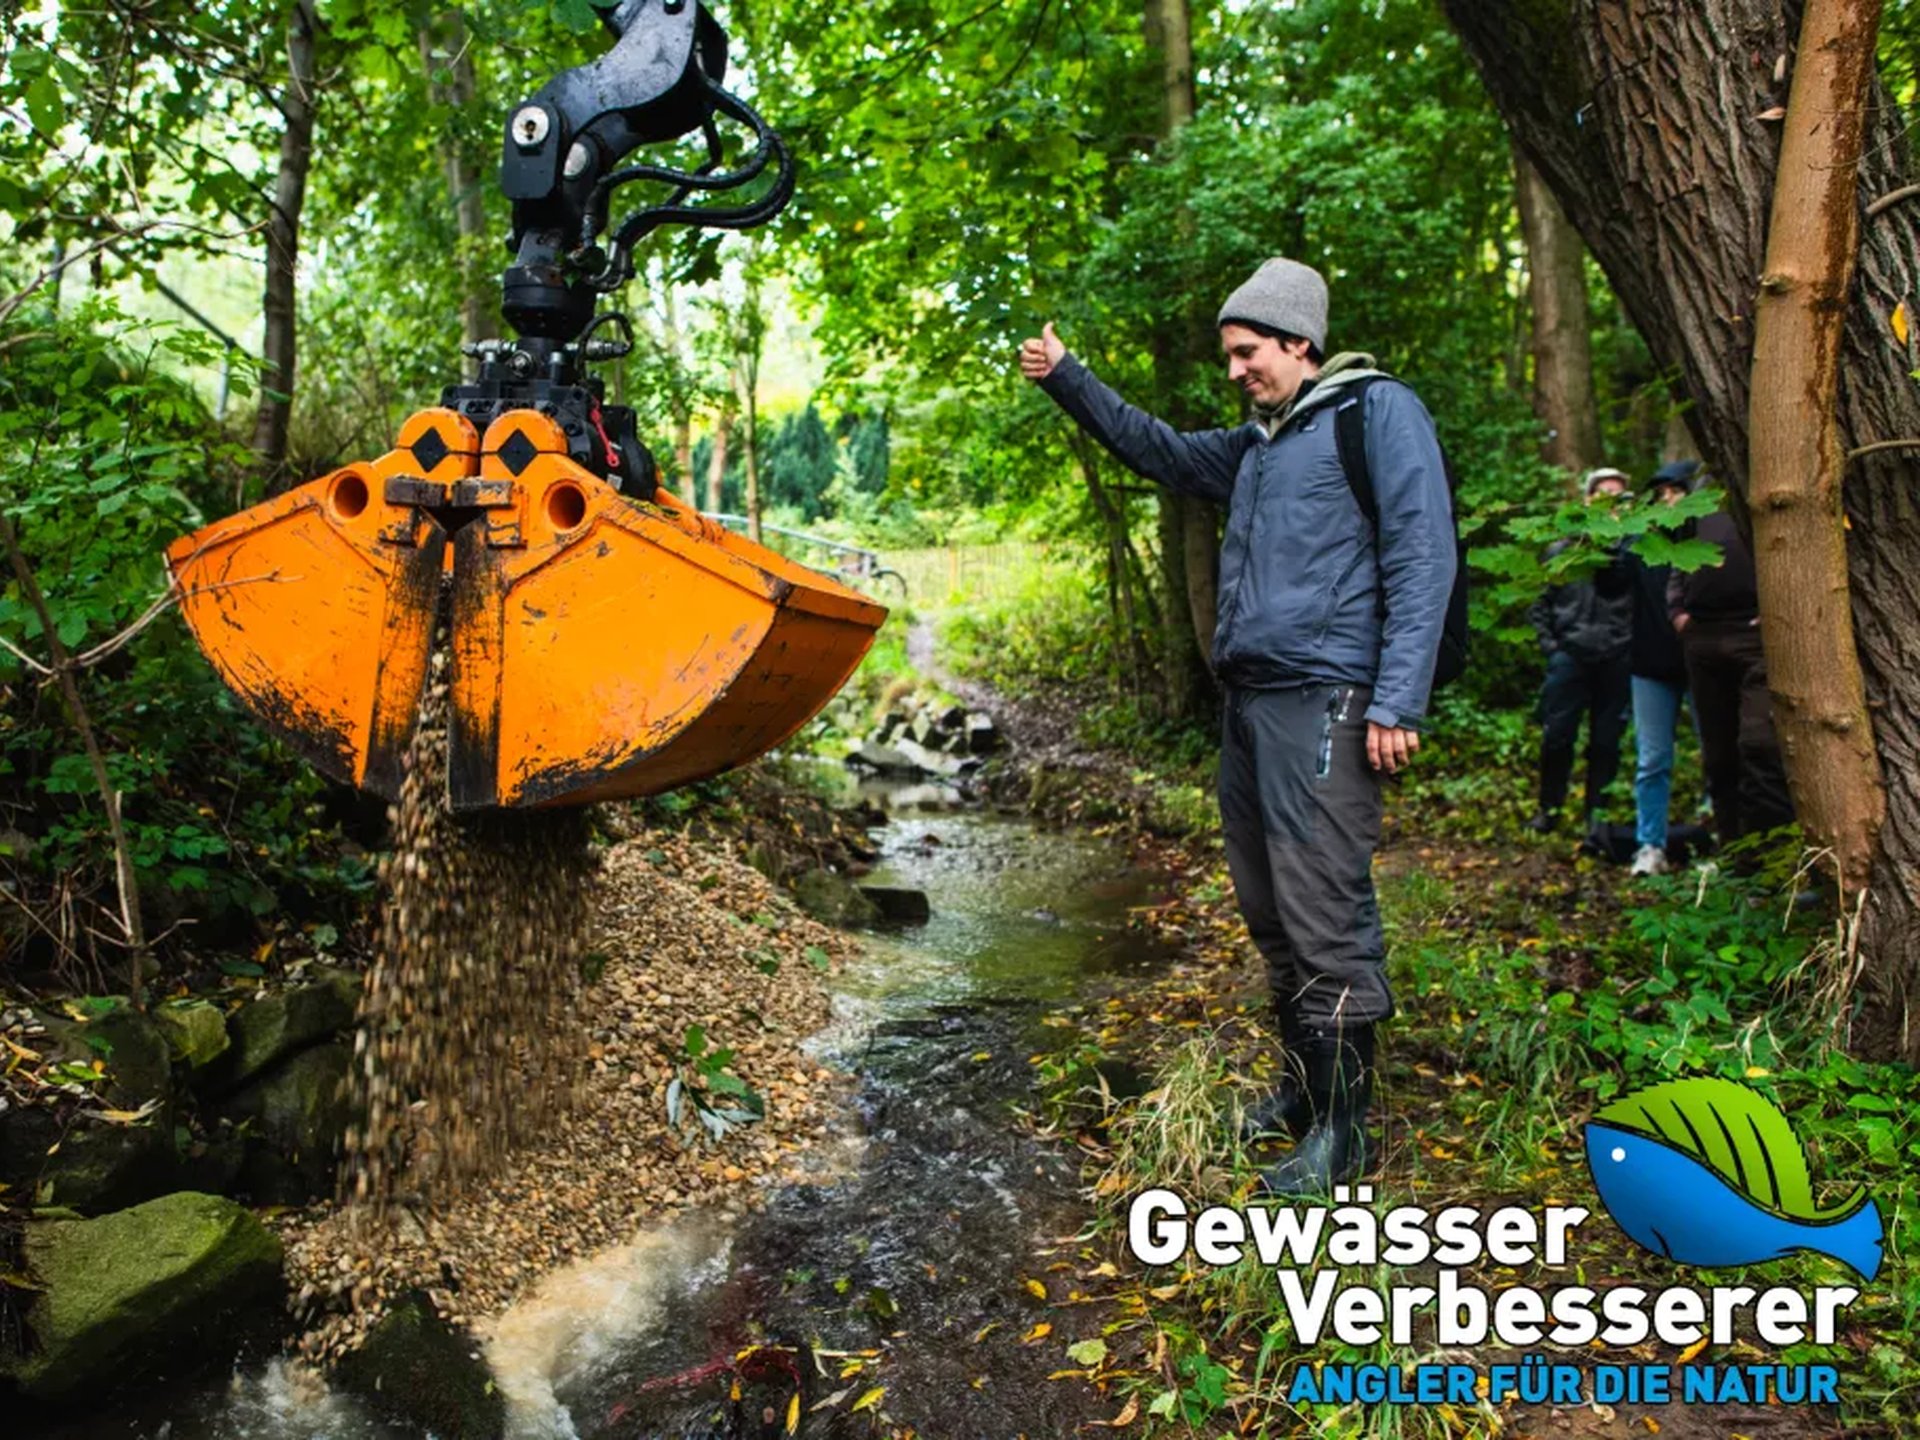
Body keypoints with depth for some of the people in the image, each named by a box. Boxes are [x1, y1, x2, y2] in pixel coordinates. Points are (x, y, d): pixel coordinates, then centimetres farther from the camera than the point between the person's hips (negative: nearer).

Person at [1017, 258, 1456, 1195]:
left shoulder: (1377, 411, -3)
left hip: (1323, 704, -9)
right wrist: (1065, 380, 24)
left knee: (1324, 912, -8)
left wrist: (1397, 704, -18)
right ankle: (1307, 1082, 26)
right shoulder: (1255, 444, 21)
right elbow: (1156, 449, 34)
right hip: (1247, 701, 9)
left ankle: (1340, 1125, 3)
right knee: (1269, 909, 13)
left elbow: (1422, 561, -11)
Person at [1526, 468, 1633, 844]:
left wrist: (1635, 644, -9)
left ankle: (1597, 812, 17)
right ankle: (1549, 808, 15)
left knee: (1606, 741, 6)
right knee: (1557, 736, 1)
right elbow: (1542, 603, 13)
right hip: (1570, 656, 0)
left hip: (1617, 659, 0)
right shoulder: (1563, 549, 9)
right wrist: (1549, 643, 3)